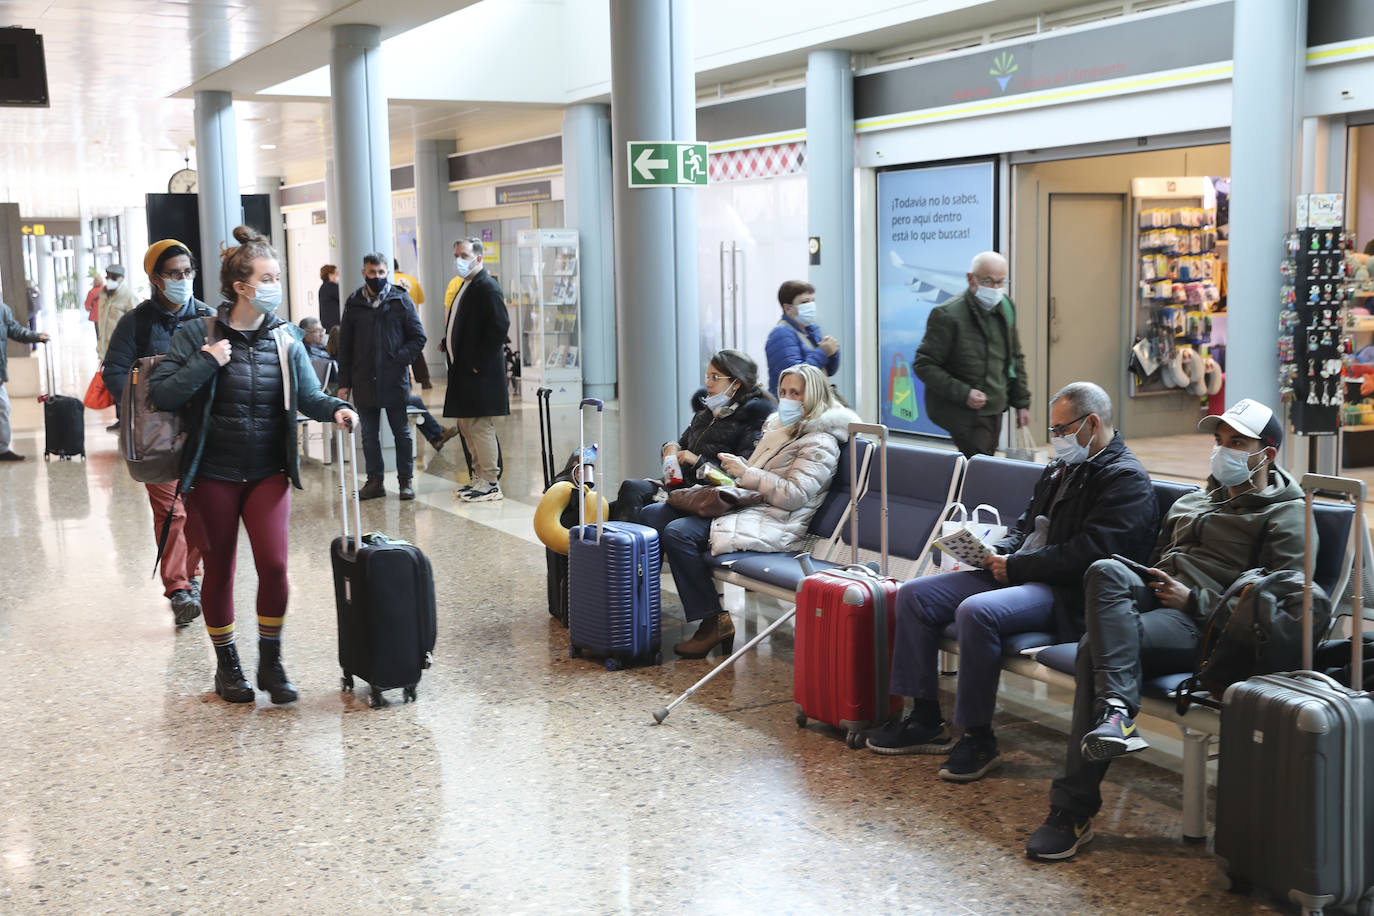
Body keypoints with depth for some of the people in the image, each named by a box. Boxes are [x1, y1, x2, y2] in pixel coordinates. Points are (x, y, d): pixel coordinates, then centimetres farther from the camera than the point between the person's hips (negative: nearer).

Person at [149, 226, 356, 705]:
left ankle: (271, 662, 11)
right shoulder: (197, 334, -7)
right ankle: (227, 665, 27)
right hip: (213, 473, -2)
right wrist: (208, 363, -20)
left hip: (269, 472, 2)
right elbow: (163, 393, -13)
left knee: (274, 564, -9)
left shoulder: (285, 336, 1)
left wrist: (335, 409, -19)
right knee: (219, 570, 9)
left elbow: (309, 395, 1)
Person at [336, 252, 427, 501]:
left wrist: (400, 358, -13)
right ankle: (375, 481, 18)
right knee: (369, 435, 9)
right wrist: (344, 383, 5)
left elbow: (418, 337, 2)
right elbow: (345, 346, 9)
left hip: (395, 380, -2)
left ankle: (405, 480, 15)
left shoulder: (401, 300, 1)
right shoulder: (354, 303, 6)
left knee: (402, 432, 5)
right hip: (364, 381, 2)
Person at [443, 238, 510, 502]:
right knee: (466, 426, 14)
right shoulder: (466, 286, 17)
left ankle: (491, 484, 0)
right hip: (463, 370, 10)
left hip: (480, 373, -10)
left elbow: (500, 326, -21)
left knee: (480, 427, -7)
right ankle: (479, 478, 23)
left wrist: (479, 364, -20)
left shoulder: (487, 287, -13)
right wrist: (448, 346, 11)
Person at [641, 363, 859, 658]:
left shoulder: (819, 443, -7)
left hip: (774, 525, -10)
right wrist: (735, 471, 9)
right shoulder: (780, 428, 22)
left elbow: (794, 495, -18)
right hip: (747, 504, 10)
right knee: (652, 515, -2)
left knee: (678, 533, -28)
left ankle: (715, 622, -19)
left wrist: (746, 473, -18)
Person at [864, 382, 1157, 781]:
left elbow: (1086, 554, -20)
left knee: (976, 612, -35)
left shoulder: (1127, 479, -9)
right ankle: (925, 720, 1)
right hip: (1018, 575, 10)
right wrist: (995, 551, 6)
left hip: (1066, 594, -10)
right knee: (914, 594, -2)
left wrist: (1016, 566, -16)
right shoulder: (1062, 469, 20)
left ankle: (978, 738, -20)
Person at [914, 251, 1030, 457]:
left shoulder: (1006, 308, 9)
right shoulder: (947, 315, -13)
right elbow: (924, 365, -14)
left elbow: (1016, 359, 21)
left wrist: (1021, 402, 15)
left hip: (994, 410, 7)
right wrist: (963, 394, -21)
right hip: (960, 412, -7)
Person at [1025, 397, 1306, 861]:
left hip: (1200, 624, -7)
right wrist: (1142, 583, 11)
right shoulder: (1191, 501, 31)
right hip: (1150, 596, 7)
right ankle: (1117, 711, -40)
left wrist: (1194, 599, -13)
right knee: (1106, 571, -30)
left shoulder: (1284, 515, 7)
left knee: (1097, 646, -32)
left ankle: (1073, 810, -30)